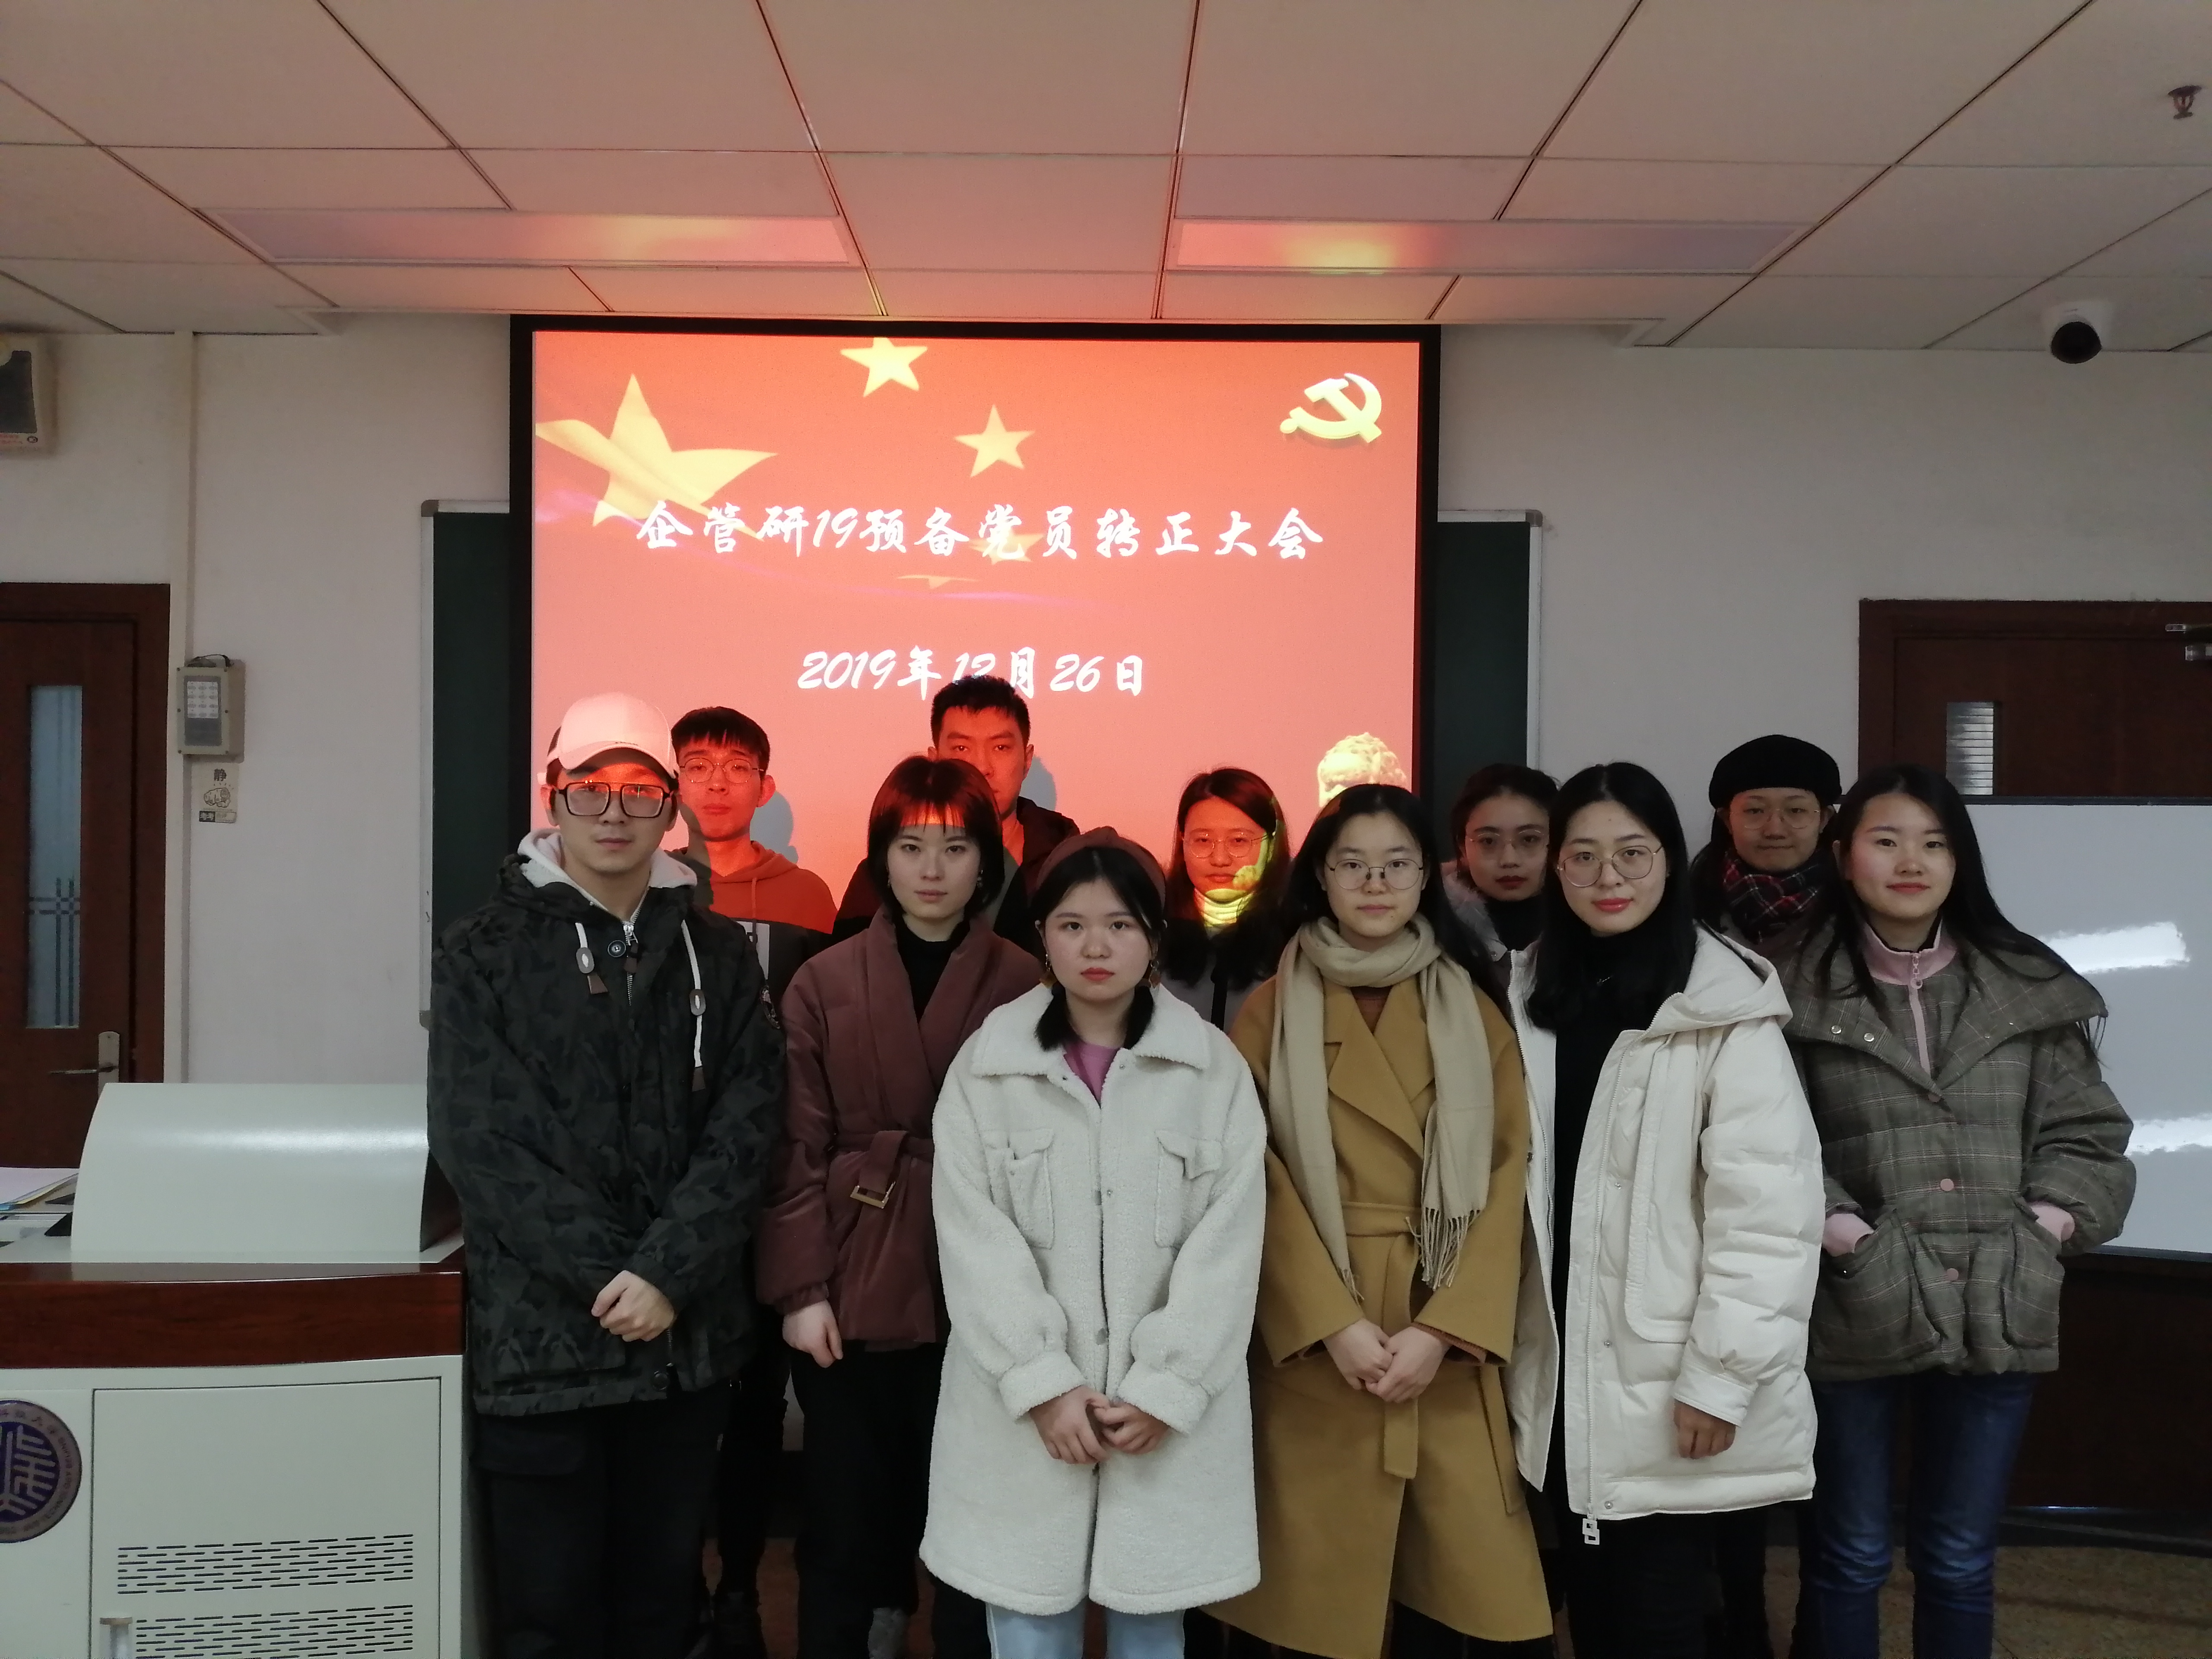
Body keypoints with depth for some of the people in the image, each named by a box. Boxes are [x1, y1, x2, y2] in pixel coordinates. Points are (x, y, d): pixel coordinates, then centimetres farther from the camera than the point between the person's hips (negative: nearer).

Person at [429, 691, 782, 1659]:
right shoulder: (485, 952, 1)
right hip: (542, 1336, -2)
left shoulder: (718, 955, 8)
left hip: (689, 1337, 2)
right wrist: (610, 1275, -15)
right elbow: (479, 1141, -9)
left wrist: (665, 1273, -15)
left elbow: (744, 1130, -2)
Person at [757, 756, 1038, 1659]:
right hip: (853, 1291, 1)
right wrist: (800, 1288, -6)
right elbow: (798, 1149, 0)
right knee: (846, 1527, 10)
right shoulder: (824, 983, 2)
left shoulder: (1025, 986, 0)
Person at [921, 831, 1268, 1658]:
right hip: (1022, 1408, 0)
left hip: (1171, 1412, 0)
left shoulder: (1214, 1067, 2)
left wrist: (1163, 1389, -10)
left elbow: (1229, 1243, -3)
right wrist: (1044, 1382, -12)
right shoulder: (985, 1064, 2)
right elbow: (973, 1239, -4)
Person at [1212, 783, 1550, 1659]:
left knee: (1459, 1568, 0)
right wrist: (1334, 1323, -13)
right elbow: (1256, 1175, -4)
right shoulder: (1274, 1007, 3)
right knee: (1324, 1577, 2)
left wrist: (1443, 1329, -11)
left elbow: (1508, 1174, 0)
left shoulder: (1474, 1010, 7)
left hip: (1449, 1336, 1)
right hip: (1314, 1337, -1)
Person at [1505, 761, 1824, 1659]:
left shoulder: (1726, 1008, -12)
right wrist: (1510, 1340, 6)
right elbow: (1515, 1188, 10)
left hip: (1667, 1384, -5)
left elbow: (1767, 1207, -15)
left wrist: (1721, 1374, -16)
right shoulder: (1530, 996, 7)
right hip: (1564, 1375, 5)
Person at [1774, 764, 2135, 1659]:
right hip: (1854, 1310, -3)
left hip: (1998, 1311, 3)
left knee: (1960, 1562, 15)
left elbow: (2084, 1131, 9)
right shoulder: (1798, 989, -4)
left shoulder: (2029, 986, 7)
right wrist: (1837, 1230, -16)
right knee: (1848, 1558, 12)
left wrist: (2052, 1223, -5)